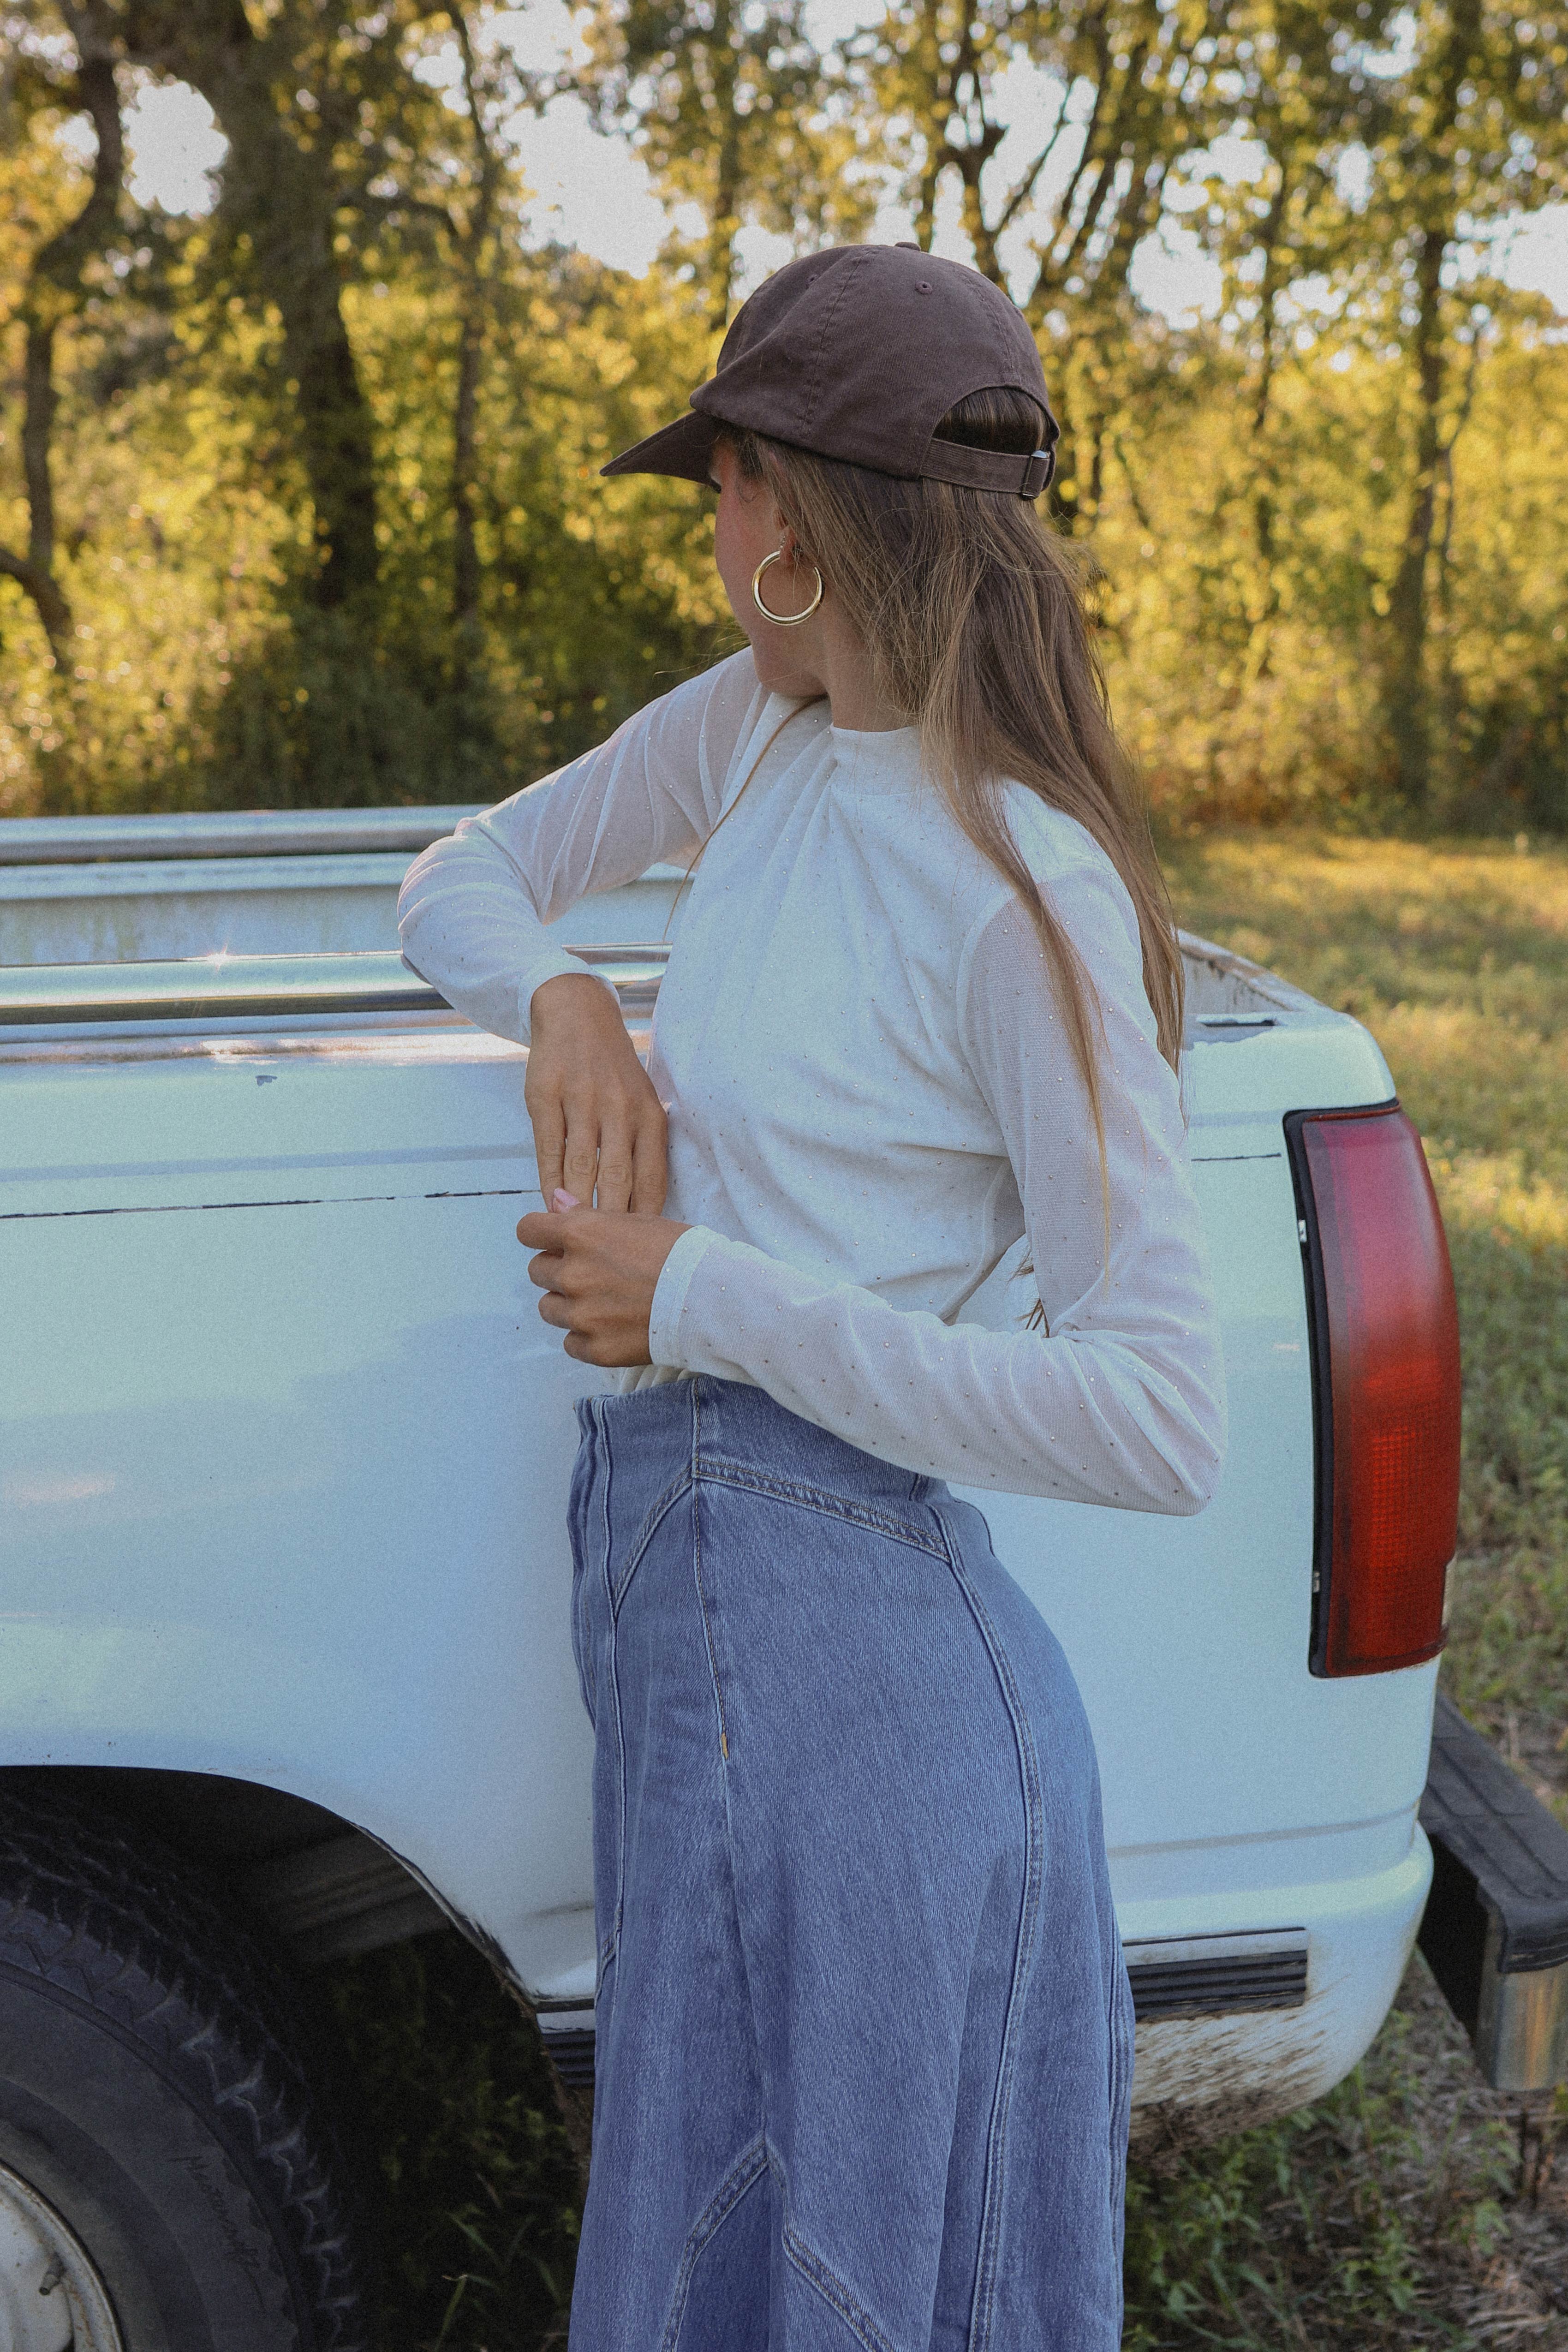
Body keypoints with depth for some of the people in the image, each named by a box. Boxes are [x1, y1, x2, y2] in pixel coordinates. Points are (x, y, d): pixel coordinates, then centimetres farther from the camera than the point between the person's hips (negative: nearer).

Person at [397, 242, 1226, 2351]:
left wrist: (708, 1301, -18)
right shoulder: (759, 729, 5)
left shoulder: (1025, 897, -18)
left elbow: (1164, 1423, -19)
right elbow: (464, 882, 19)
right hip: (687, 1603, 8)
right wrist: (563, 1002, -5)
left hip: (842, 1669, -8)